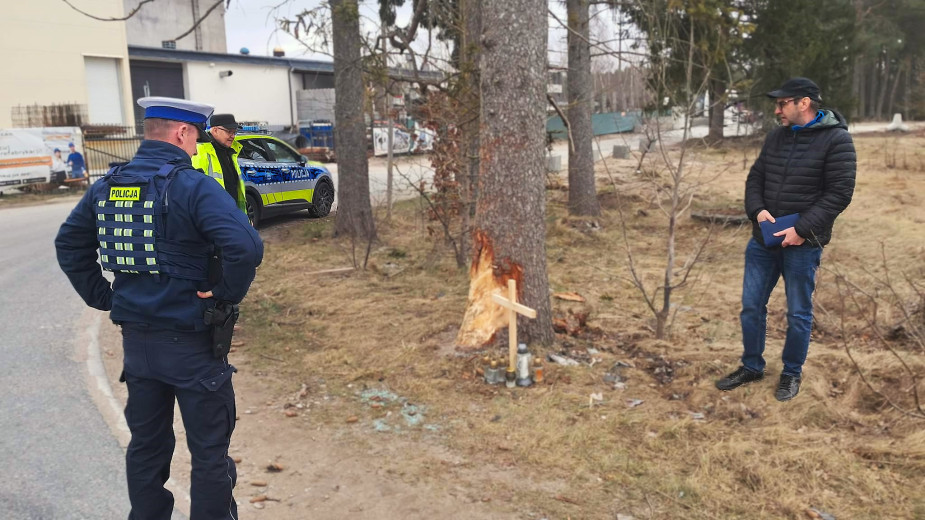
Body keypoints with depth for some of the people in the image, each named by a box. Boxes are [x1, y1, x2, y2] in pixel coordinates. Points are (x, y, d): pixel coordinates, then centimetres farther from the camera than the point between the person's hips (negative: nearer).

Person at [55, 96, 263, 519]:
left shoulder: (106, 185, 4)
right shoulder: (193, 186, -17)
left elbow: (68, 243, 15)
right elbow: (246, 247, -30)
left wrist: (102, 297, 13)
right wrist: (227, 294, -15)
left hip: (135, 338, 7)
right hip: (190, 341, -7)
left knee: (146, 445, 21)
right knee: (209, 452, 7)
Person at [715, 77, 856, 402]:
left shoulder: (836, 140, -10)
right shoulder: (776, 137, 9)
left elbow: (839, 193, -14)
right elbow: (755, 178, 13)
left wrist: (802, 229, -20)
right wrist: (757, 210, -7)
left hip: (803, 244, -5)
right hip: (762, 239, 6)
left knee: (798, 313, 8)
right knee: (751, 307, 11)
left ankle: (792, 374, 26)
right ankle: (751, 367, 27)